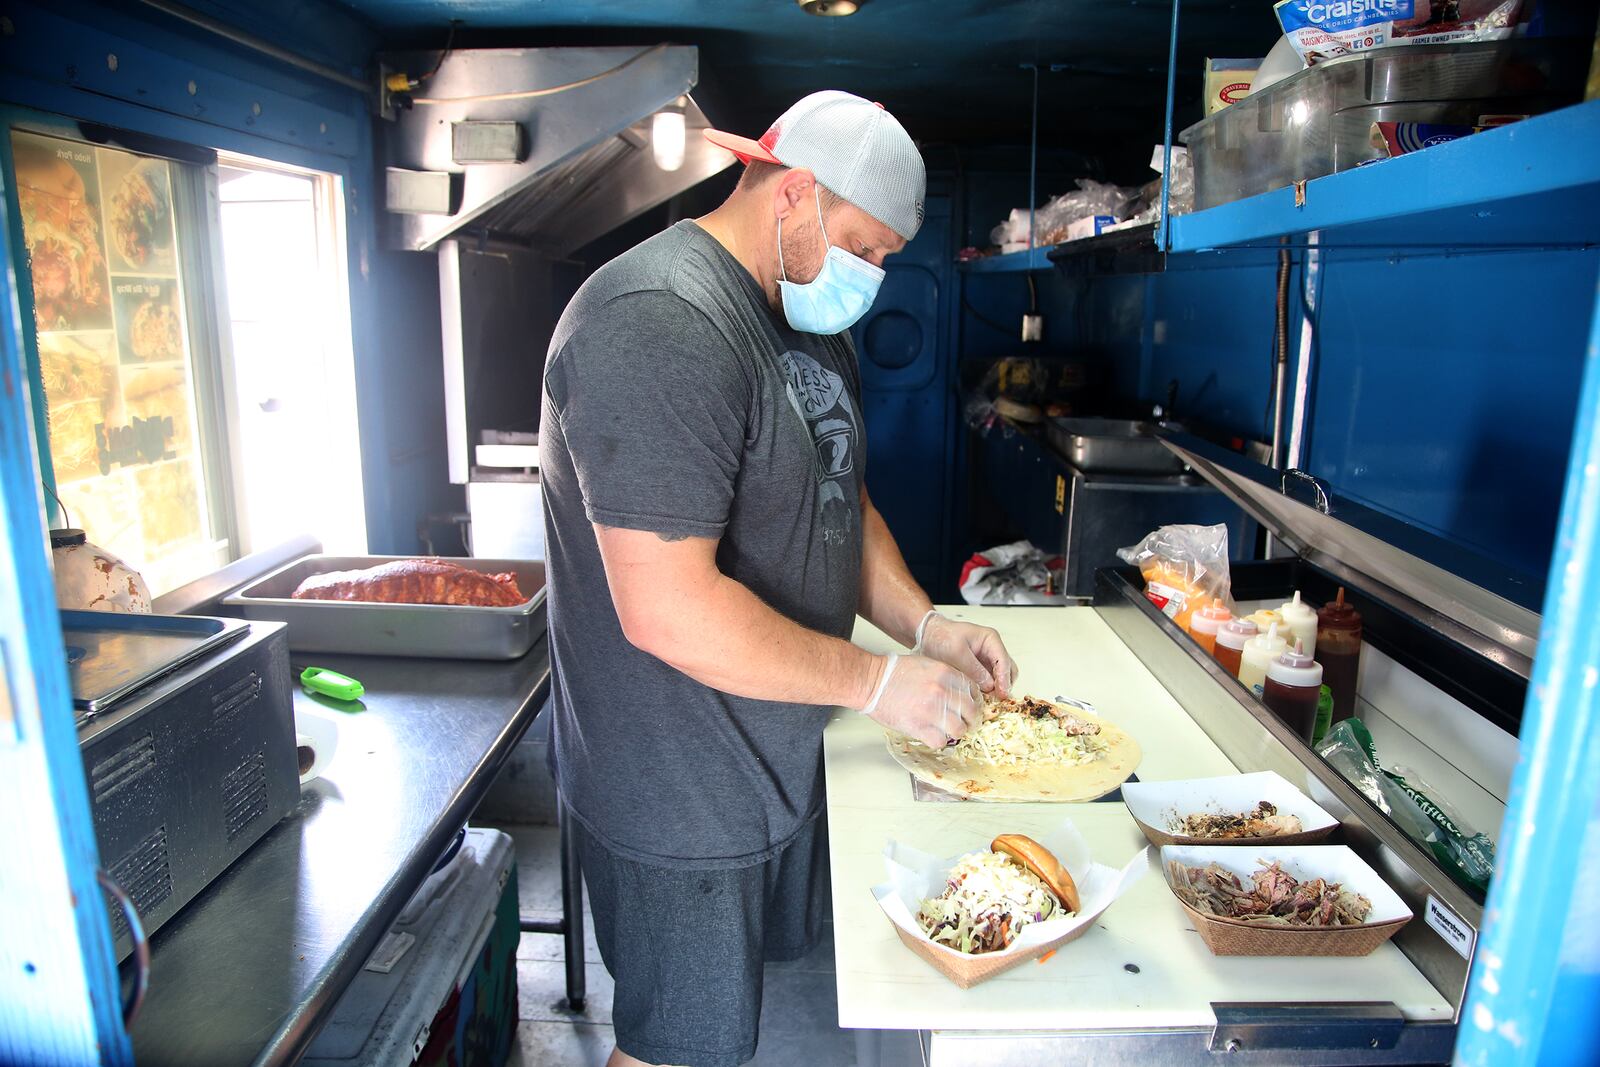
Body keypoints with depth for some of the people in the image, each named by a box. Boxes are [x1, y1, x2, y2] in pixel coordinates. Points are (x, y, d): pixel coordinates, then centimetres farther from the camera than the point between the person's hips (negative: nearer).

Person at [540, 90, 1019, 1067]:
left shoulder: (812, 321, 8)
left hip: (781, 758, 9)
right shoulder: (658, 326, -25)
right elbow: (667, 610, -30)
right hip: (683, 794, -9)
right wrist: (880, 681, -22)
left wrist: (925, 626, 0)